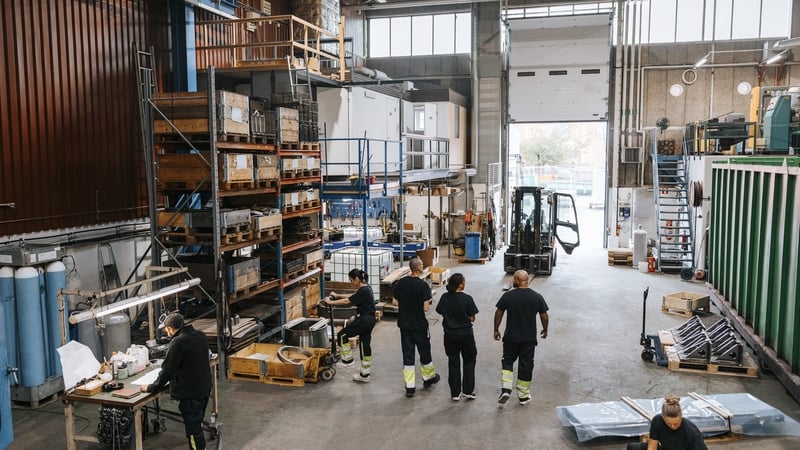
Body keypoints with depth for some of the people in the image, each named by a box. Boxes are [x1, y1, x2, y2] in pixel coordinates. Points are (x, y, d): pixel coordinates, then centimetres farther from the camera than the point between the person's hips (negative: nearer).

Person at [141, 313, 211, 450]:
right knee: (197, 424, 22)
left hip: (190, 392, -9)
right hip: (204, 387, 9)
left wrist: (152, 388, -2)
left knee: (193, 429, 1)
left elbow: (167, 370, -16)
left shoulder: (179, 342, -20)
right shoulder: (200, 335, 5)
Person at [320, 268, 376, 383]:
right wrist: (337, 295, 21)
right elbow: (352, 297, 24)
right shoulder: (365, 288, 11)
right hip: (369, 320, 10)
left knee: (342, 335, 0)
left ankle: (347, 359, 13)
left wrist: (331, 302, -10)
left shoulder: (363, 291, -19)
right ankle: (365, 374, 18)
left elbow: (347, 301, -19)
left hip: (364, 320, -10)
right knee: (365, 345, 12)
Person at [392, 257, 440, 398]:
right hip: (419, 325, -4)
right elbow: (426, 308, -18)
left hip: (404, 325, 4)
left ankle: (410, 387, 8)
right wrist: (429, 301, 2)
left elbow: (394, 302, 4)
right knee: (424, 352, 16)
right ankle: (428, 378, 36)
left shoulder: (401, 282, -3)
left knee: (407, 354, 7)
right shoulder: (423, 285, -17)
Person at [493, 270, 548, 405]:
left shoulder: (508, 296, -10)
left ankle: (505, 389, 1)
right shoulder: (537, 297, -6)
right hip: (529, 338, 1)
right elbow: (544, 316, 0)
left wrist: (496, 330, 10)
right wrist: (545, 330, 18)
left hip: (511, 337, -1)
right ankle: (523, 396, 19)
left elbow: (498, 314, -3)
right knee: (526, 365, 11)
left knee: (507, 361, 16)